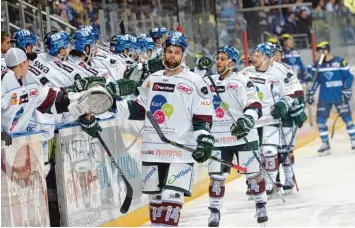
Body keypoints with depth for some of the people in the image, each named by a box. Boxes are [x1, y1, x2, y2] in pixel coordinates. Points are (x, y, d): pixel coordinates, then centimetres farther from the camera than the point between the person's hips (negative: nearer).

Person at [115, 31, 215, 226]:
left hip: (180, 149, -5)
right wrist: (114, 105, 9)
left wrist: (204, 139, -16)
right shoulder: (152, 80, 13)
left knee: (172, 196, -14)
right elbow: (140, 109, 20)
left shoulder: (194, 83, -3)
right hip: (153, 148, 5)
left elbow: (203, 117, -5)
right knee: (154, 195, 10)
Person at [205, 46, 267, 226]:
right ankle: (214, 211, 10)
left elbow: (255, 106, -10)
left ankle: (261, 206, 19)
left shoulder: (242, 81, -6)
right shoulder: (209, 82, 9)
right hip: (219, 138, 4)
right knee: (216, 175, 1)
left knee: (252, 172, 4)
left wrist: (247, 120, -29)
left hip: (243, 136, -4)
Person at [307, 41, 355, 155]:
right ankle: (325, 144, 9)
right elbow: (315, 80, 12)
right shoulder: (317, 64, 2)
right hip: (324, 97, 3)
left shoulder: (340, 62, -10)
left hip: (340, 96, -3)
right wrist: (311, 93, 10)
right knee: (320, 120, -3)